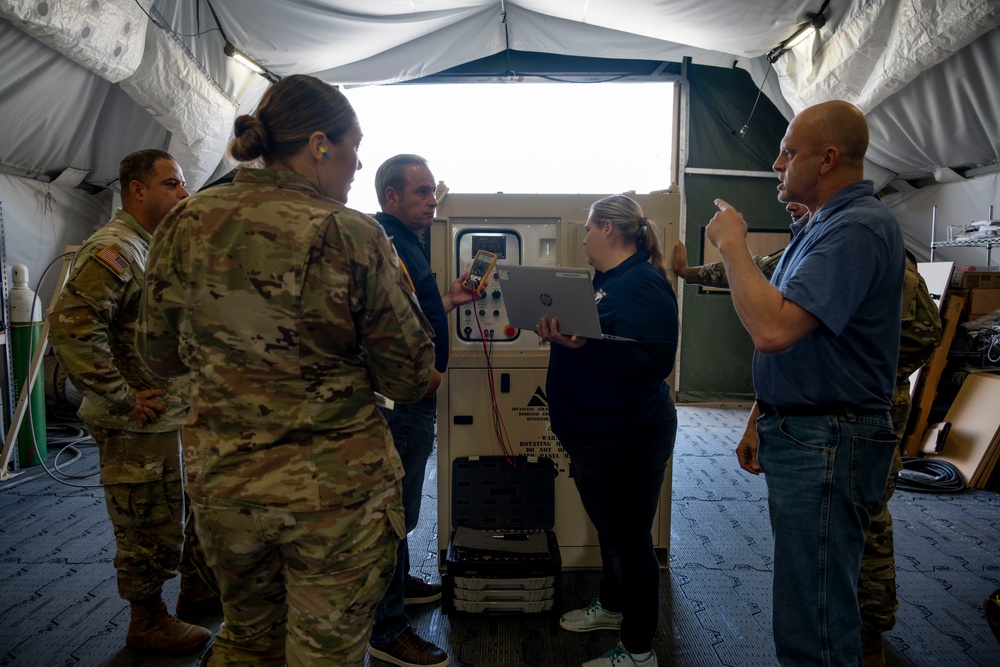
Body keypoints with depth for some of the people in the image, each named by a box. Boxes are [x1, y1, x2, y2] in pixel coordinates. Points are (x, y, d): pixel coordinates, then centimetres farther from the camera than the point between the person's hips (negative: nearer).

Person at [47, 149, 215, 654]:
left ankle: (196, 584, 42)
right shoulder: (112, 251, -17)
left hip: (181, 416, 10)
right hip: (141, 427, -10)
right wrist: (121, 399, -24)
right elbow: (70, 326, -28)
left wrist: (195, 388, 16)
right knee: (149, 530, 5)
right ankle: (148, 623, 23)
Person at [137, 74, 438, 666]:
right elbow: (409, 380, -11)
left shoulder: (186, 223, -3)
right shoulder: (354, 238, -15)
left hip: (220, 479, 5)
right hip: (336, 487, -4)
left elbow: (162, 356, 7)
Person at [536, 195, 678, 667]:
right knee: (609, 528, 24)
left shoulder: (644, 284, -19)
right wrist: (561, 331, 5)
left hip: (627, 439, -10)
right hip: (596, 434, 10)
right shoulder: (608, 280, 12)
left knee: (629, 539, 4)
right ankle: (611, 606, 45)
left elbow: (653, 360, -29)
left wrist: (583, 345, -35)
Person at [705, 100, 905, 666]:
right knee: (816, 603, 24)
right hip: (798, 438, 11)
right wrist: (765, 422, 20)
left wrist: (733, 245, -18)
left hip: (827, 445, -11)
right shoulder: (825, 225, 16)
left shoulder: (859, 228, -19)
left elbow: (774, 328, -32)